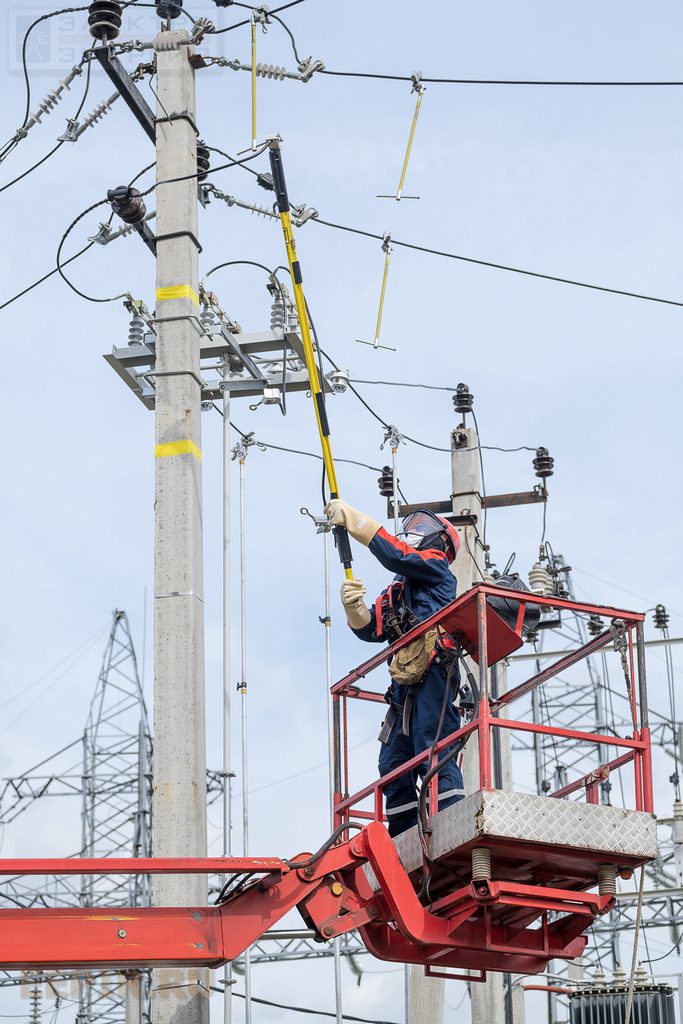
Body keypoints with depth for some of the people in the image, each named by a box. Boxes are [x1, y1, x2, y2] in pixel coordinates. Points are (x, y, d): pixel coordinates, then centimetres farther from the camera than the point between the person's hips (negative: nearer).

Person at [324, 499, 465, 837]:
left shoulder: (436, 567, 9)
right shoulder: (395, 591, 30)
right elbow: (371, 628, 17)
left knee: (433, 752, -19)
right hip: (404, 685, 8)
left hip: (432, 675, -8)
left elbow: (394, 555, -8)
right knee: (393, 762, 3)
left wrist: (351, 517, -6)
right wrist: (353, 606, -5)